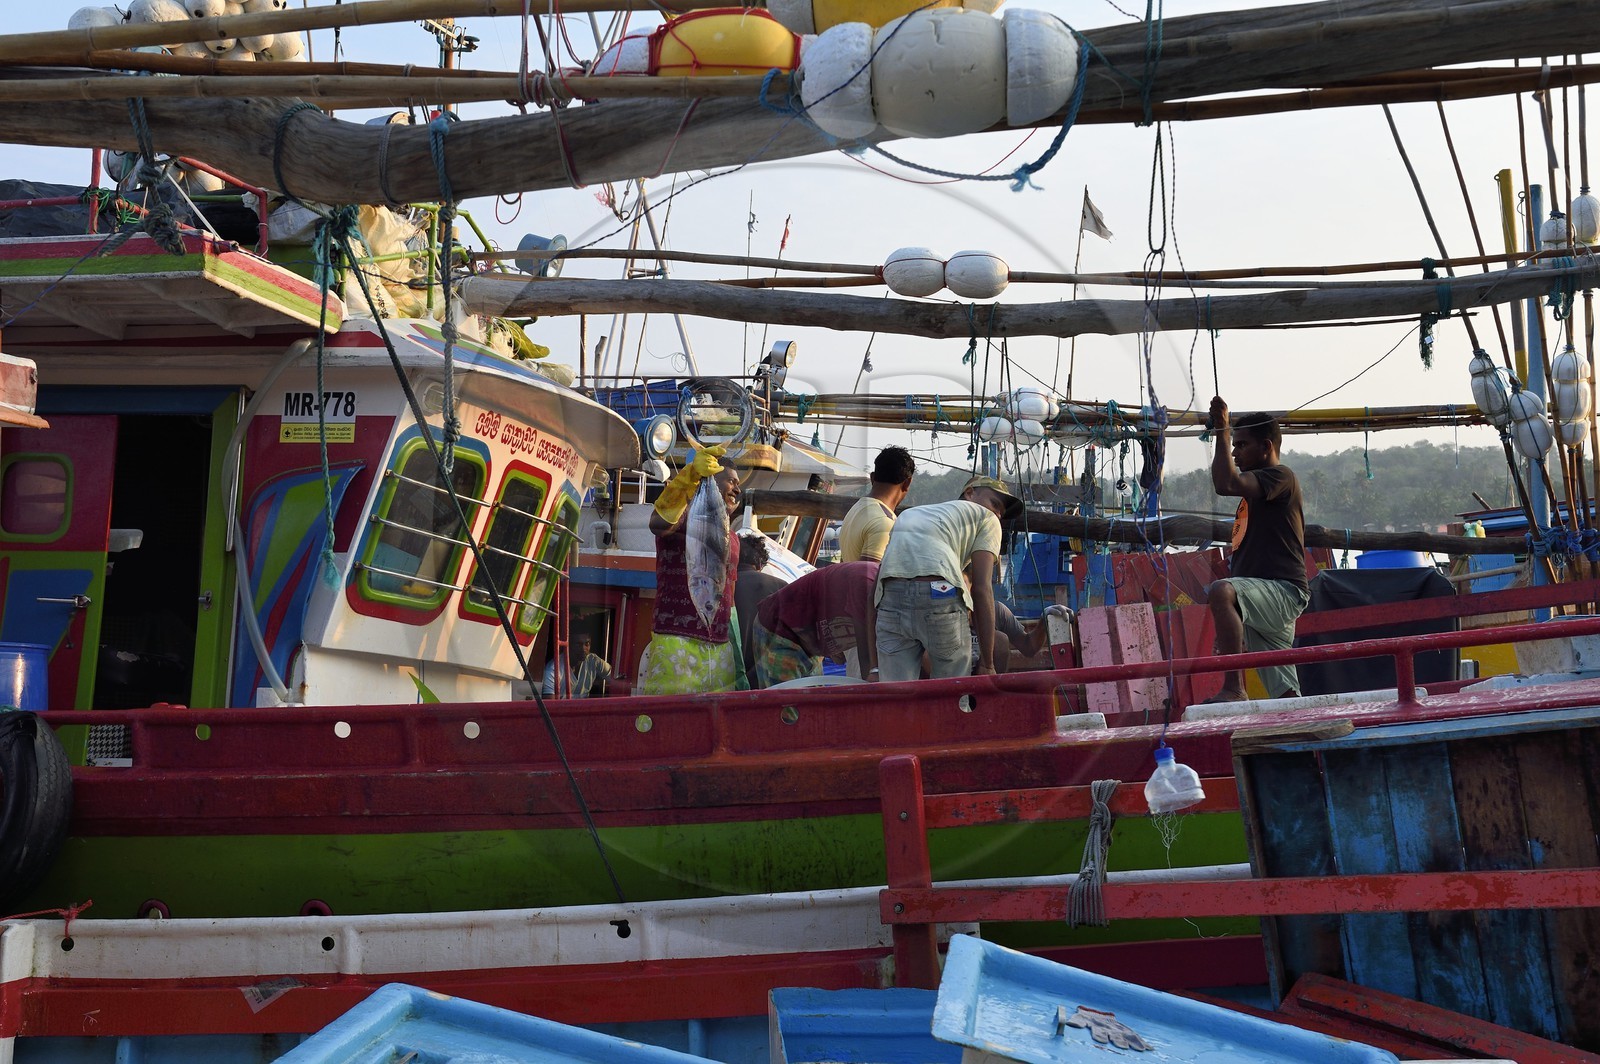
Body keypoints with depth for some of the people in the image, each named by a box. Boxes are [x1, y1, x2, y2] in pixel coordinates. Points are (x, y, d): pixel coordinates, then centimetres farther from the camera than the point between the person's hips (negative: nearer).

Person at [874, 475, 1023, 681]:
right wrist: (987, 663, 9)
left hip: (890, 596, 5)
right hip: (940, 595, -5)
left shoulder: (910, 513, 39)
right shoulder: (986, 518, 22)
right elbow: (982, 589, 9)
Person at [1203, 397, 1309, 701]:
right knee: (1285, 695, 9)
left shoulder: (1280, 476, -5)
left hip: (1282, 590, -10)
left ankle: (1233, 687, -38)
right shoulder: (1255, 490, 25)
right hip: (1266, 597, 10)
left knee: (1221, 592, -36)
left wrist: (1223, 433, -14)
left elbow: (1226, 484, -22)